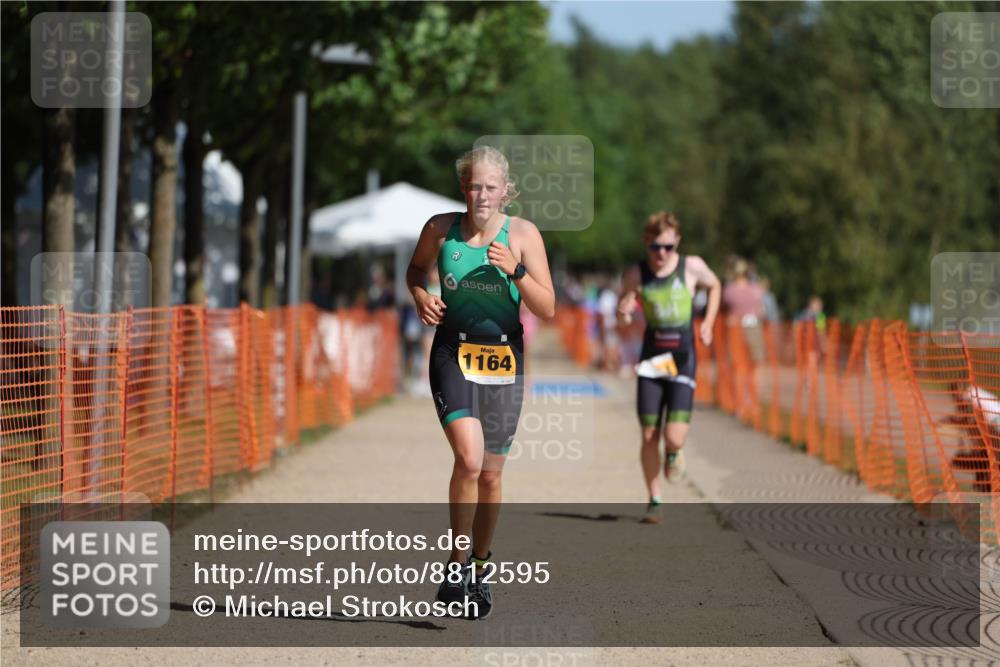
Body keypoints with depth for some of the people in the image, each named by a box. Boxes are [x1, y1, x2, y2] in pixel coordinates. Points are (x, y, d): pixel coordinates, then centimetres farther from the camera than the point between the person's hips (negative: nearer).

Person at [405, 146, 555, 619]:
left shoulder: (523, 235, -5)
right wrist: (420, 296, -4)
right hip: (453, 352, -1)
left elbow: (548, 310, -6)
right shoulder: (440, 229, -3)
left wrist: (516, 272, -22)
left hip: (504, 358, 1)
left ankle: (479, 568, 29)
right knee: (468, 458, -22)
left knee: (490, 474, 9)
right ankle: (457, 563, -7)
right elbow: (416, 269, 18)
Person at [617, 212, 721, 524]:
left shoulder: (692, 267, -5)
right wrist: (624, 313, -16)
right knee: (649, 436, -1)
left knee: (674, 438, -13)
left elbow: (714, 286, 17)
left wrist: (708, 323, 6)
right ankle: (654, 501, 15)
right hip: (651, 359, 1)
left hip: (682, 360, -1)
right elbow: (623, 318, 8)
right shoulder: (635, 275, -3)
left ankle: (673, 453, 25)